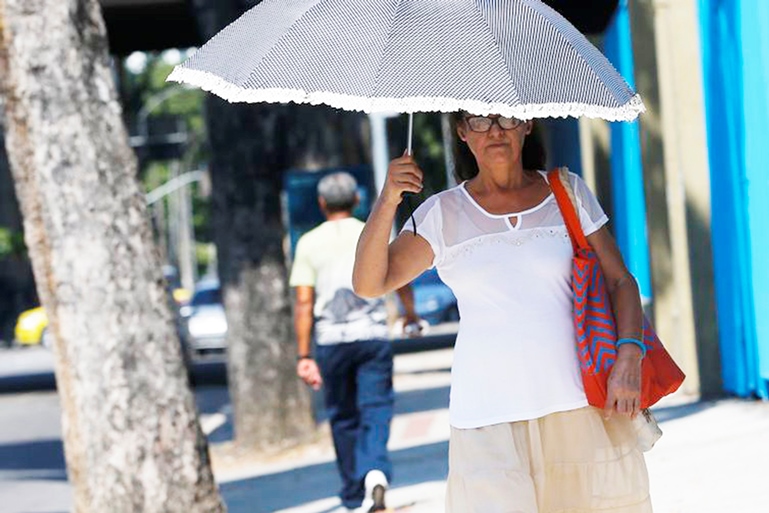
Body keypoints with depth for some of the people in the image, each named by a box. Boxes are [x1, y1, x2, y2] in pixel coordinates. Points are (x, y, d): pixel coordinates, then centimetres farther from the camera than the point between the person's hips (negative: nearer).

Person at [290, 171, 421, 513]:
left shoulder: (309, 244, 3)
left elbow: (303, 304, -2)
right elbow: (401, 282, 17)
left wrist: (304, 356, 0)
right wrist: (410, 315, 37)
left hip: (331, 340, 0)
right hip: (373, 335, 0)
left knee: (343, 418, 11)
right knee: (375, 411, -2)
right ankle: (375, 471, -28)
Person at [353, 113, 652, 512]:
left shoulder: (568, 192, 10)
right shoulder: (443, 214, 7)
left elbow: (619, 281, 9)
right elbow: (369, 284, 2)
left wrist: (629, 356, -8)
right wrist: (387, 201, -12)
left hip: (586, 405, 1)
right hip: (490, 419, -1)